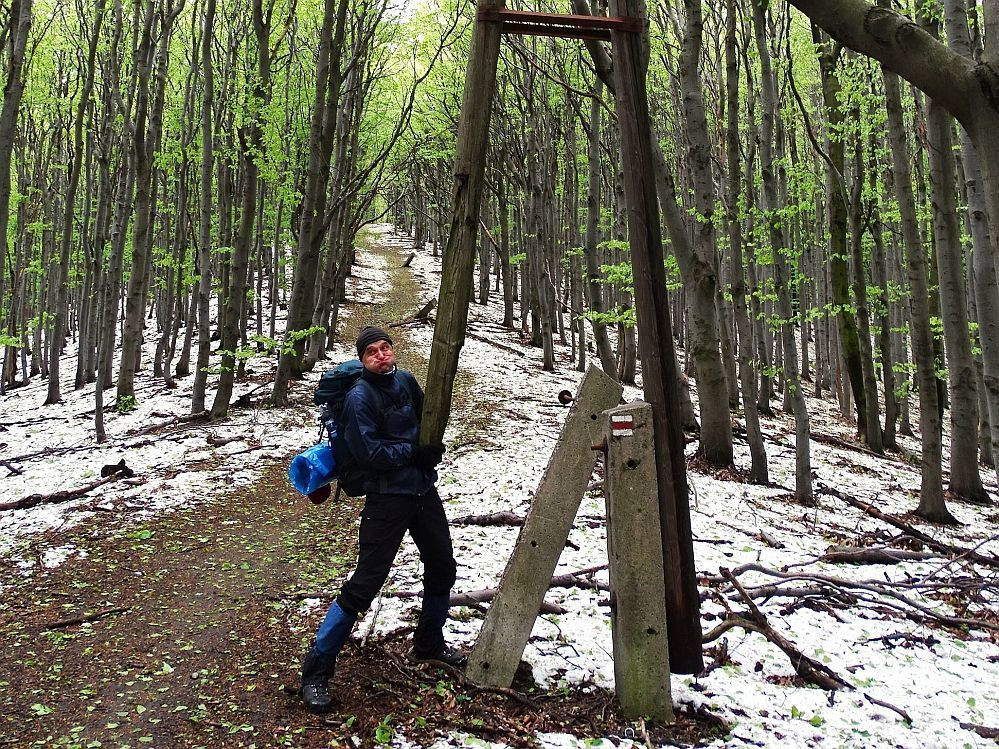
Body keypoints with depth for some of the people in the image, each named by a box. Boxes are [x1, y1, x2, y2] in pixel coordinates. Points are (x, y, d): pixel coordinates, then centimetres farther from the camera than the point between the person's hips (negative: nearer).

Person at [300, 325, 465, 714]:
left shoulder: (405, 380, 5)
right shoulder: (359, 396, -14)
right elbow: (369, 452, -21)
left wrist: (431, 447, 1)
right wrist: (414, 452, -12)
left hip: (424, 489, 7)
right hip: (387, 497, -7)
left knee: (442, 569, 18)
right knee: (364, 584, -8)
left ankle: (429, 643, 41)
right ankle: (317, 670, 6)